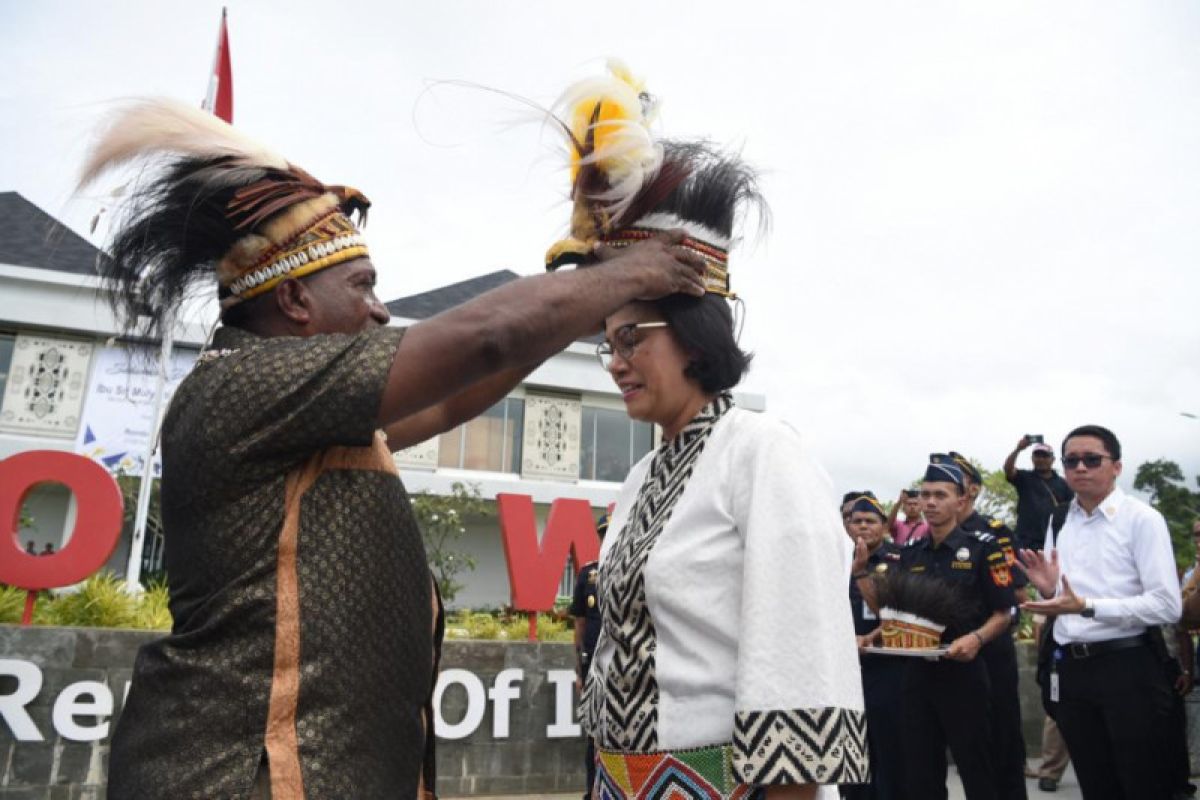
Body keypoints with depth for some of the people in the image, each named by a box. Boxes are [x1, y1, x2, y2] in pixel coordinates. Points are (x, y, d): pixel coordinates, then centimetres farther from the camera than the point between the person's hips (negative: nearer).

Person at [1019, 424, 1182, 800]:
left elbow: (1167, 606, -17)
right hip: (1069, 670, 6)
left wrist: (1086, 607, -25)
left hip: (1126, 669, -6)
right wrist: (1049, 591, -5)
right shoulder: (1058, 524, 10)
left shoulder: (1141, 519, -9)